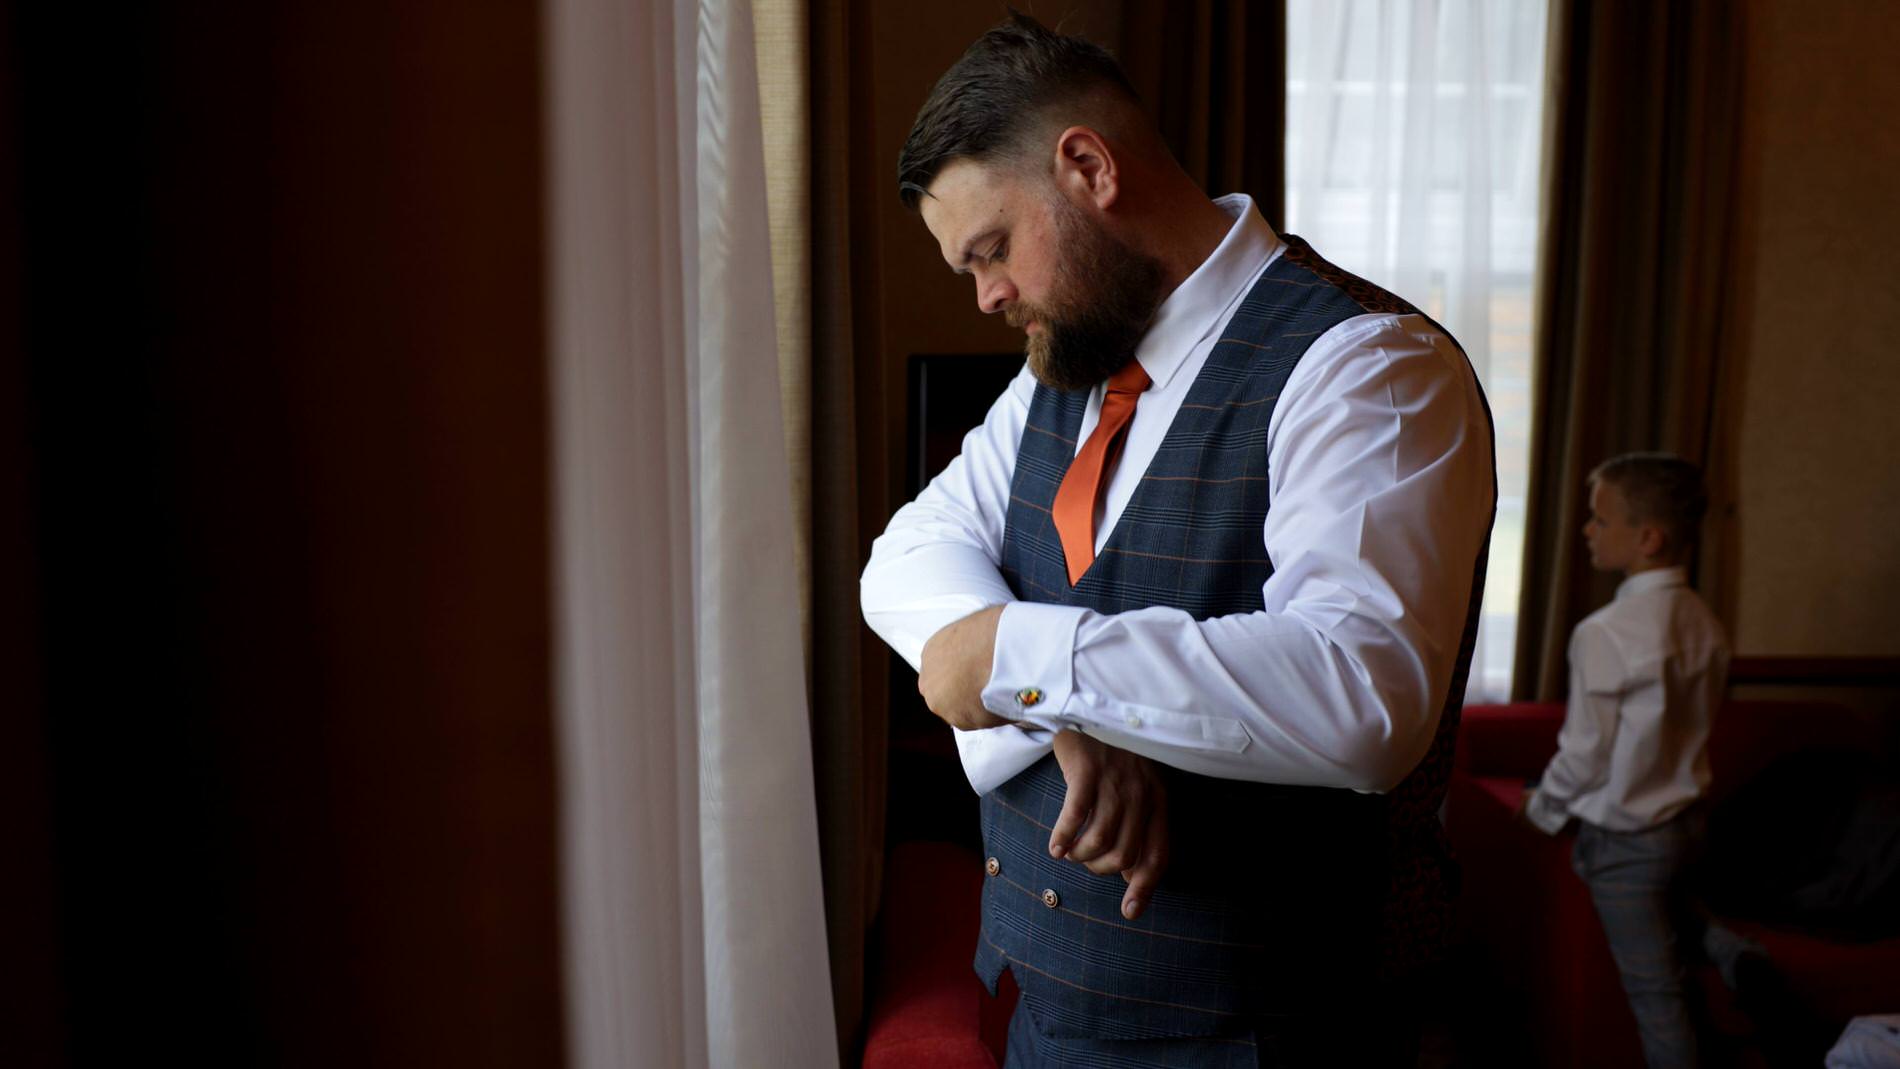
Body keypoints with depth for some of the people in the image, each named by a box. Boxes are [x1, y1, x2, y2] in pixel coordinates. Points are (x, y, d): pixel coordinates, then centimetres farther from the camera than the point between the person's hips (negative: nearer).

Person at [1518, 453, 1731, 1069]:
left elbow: (1586, 751, -20)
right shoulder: (1703, 623, -3)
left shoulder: (1605, 633, -26)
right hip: (1687, 815, 8)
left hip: (1625, 838, -8)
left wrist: (1544, 808, -1)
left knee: (1654, 989, 6)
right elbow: (1689, 726, 7)